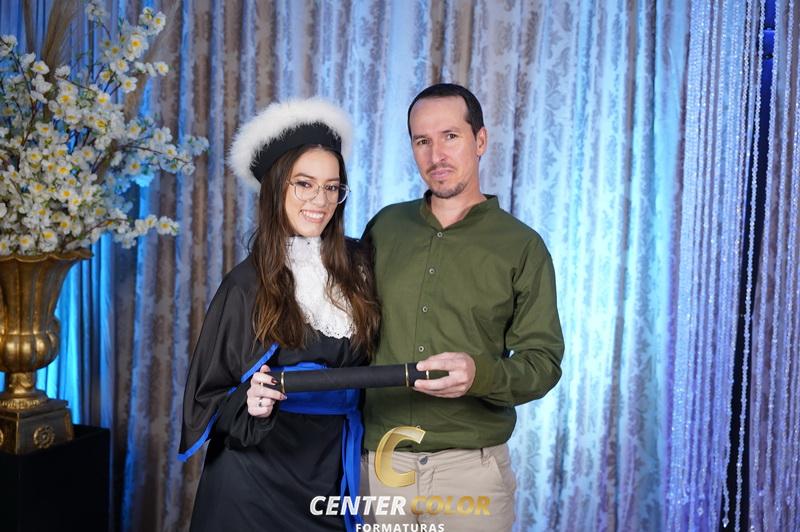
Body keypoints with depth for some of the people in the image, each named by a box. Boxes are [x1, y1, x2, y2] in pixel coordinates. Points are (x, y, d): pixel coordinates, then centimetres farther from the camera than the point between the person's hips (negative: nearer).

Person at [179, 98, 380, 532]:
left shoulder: (356, 269, -1)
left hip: (333, 470, 3)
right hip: (258, 473, -3)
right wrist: (249, 403, -23)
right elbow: (210, 395, -5)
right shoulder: (248, 282, -10)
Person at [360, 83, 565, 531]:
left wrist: (481, 374, -26)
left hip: (470, 465, -2)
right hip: (379, 460, 3)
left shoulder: (522, 246, -3)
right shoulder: (385, 227, 6)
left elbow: (544, 361, -7)